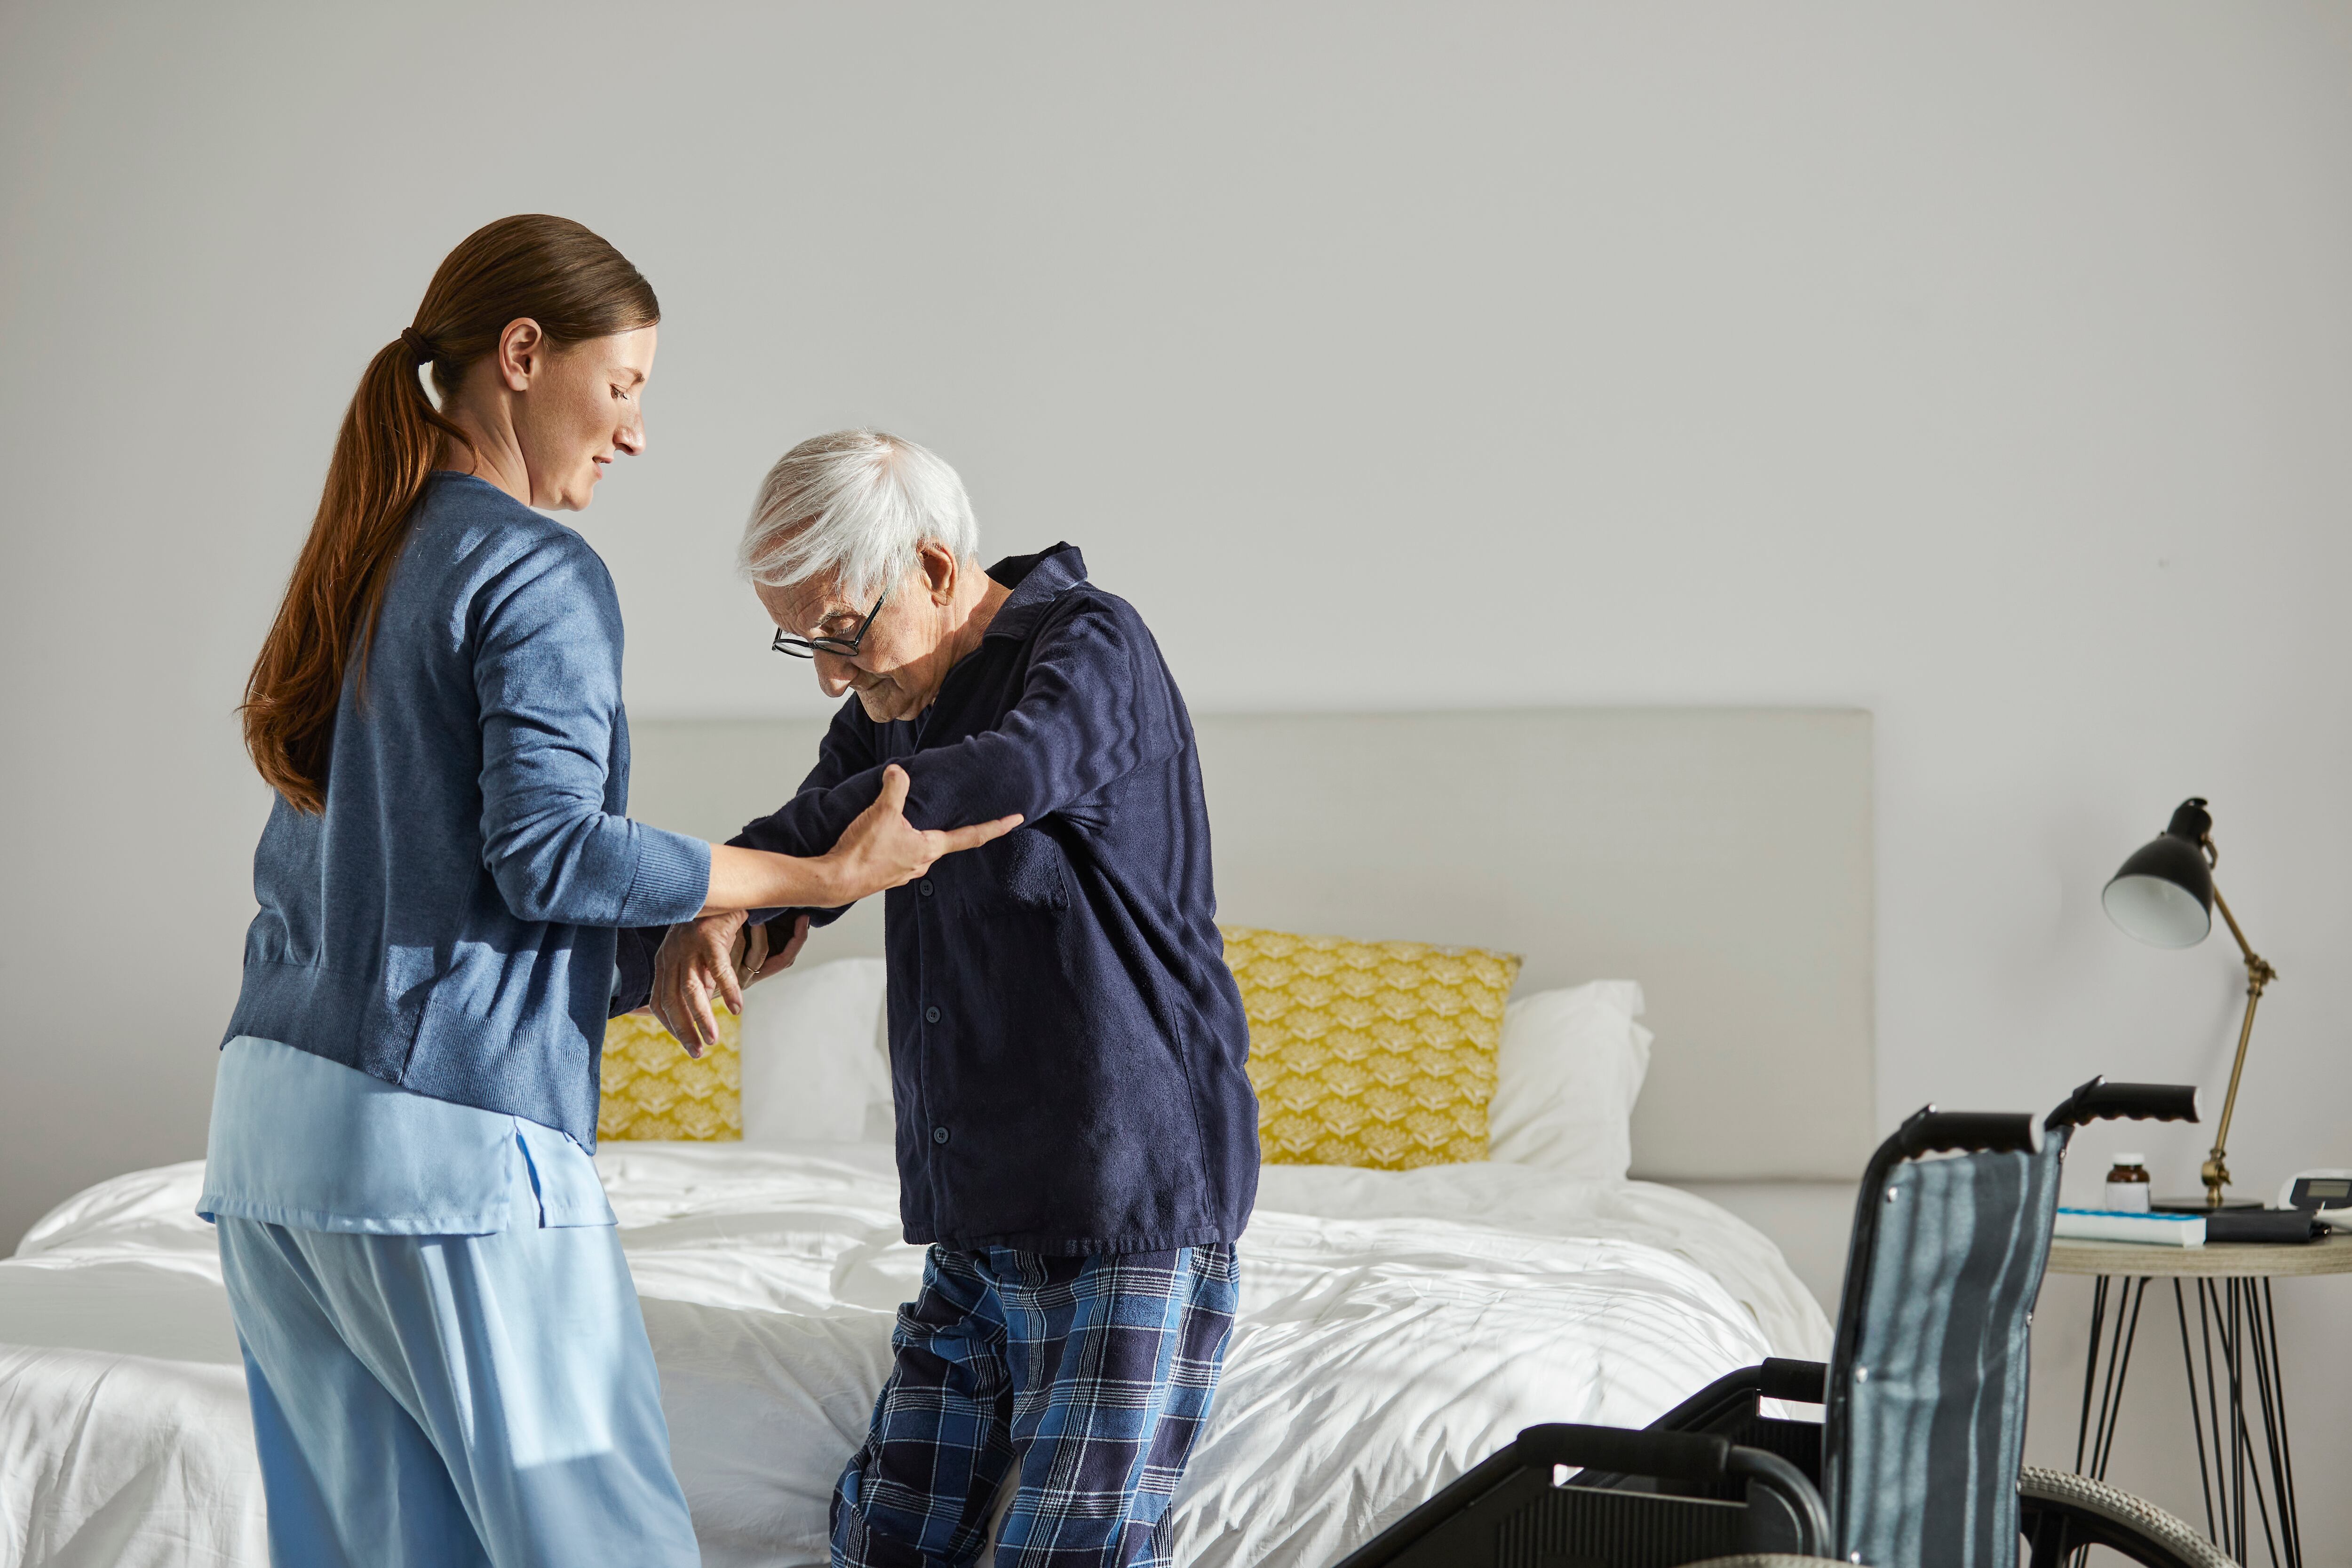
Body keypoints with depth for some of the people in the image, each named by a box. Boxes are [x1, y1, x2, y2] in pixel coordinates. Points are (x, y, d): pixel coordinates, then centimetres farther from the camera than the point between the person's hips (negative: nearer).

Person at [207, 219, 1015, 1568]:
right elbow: (549, 847, -16)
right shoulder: (539, 571, -8)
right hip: (448, 1128, -8)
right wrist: (826, 875, -10)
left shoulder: (364, 559, 18)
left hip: (274, 1115, 8)